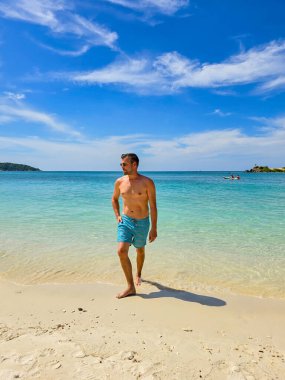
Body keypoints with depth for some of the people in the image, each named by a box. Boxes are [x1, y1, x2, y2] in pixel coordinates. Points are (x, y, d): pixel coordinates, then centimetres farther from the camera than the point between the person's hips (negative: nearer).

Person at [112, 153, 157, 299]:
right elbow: (114, 199, 16)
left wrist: (154, 229, -11)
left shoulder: (147, 182, -13)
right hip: (125, 221, 2)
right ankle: (131, 287, -1)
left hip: (142, 223, -2)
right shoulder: (119, 182, -2)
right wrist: (117, 216, 4)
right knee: (121, 252, -13)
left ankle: (138, 274, 46)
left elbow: (153, 206, -11)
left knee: (140, 251, 17)